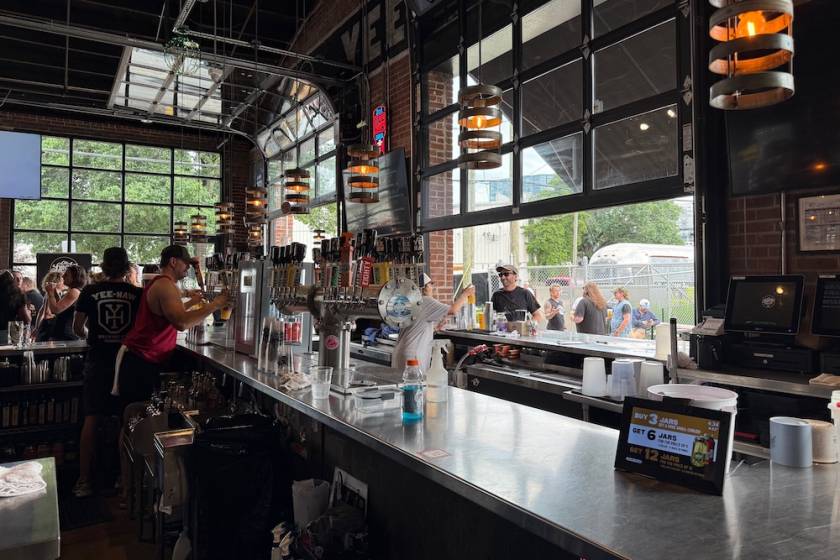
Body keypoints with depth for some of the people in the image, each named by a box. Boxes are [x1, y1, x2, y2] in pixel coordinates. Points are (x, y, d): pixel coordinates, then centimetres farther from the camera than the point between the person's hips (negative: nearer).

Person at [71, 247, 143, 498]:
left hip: (98, 361, 0)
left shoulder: (90, 291, -2)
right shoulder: (138, 294, -4)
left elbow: (78, 329, 2)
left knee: (91, 419, 7)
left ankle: (83, 480, 10)